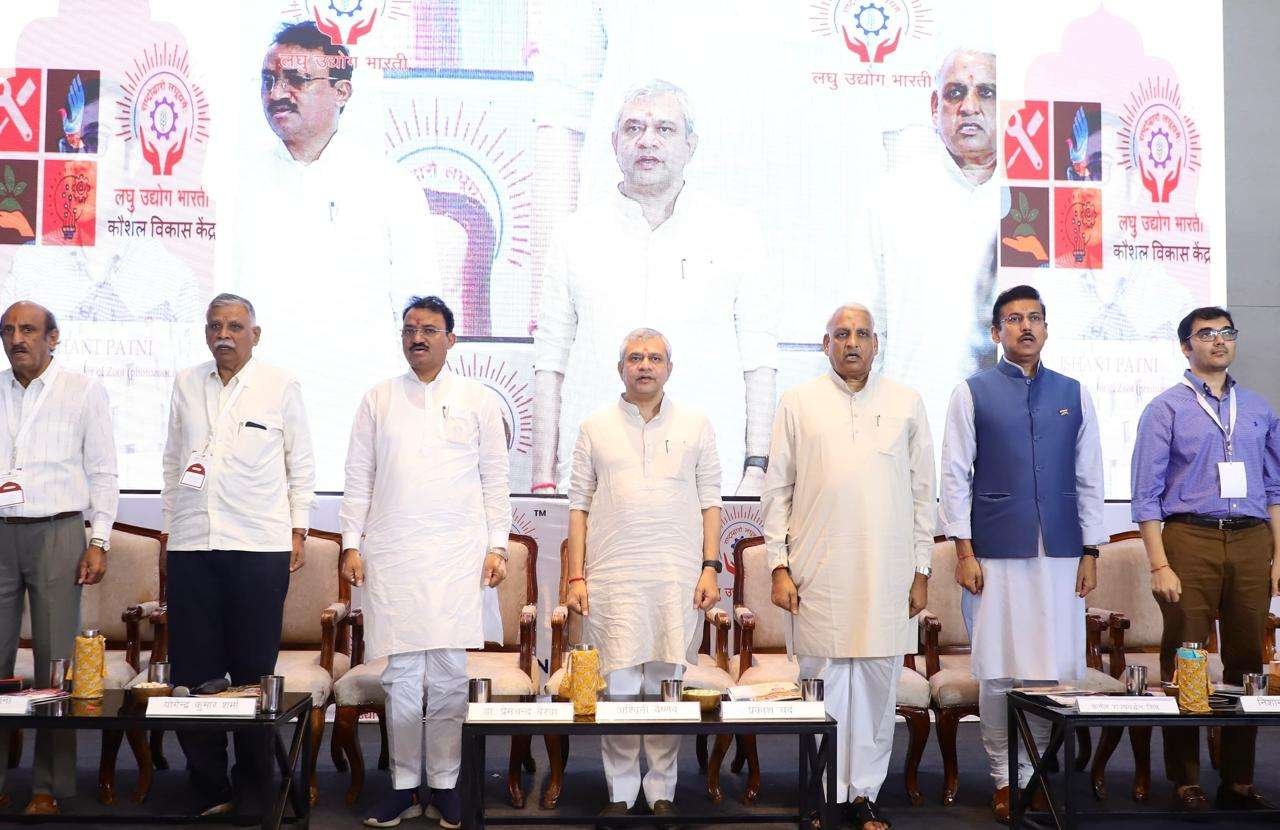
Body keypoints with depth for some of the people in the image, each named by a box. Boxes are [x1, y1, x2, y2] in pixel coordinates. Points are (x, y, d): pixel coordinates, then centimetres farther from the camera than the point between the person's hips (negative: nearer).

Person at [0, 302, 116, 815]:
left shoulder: (83, 392, 5)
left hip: (56, 531, -2)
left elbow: (103, 473, 4)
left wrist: (98, 542, -3)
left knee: (55, 658, -1)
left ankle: (48, 787, 6)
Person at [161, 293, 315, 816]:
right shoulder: (186, 385, 13)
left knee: (254, 671, 2)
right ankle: (209, 788, 12)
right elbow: (173, 461, 18)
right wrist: (168, 529, 14)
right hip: (192, 545, 3)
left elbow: (301, 463, 7)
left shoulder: (281, 386, 4)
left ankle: (254, 788, 13)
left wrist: (298, 530, 3)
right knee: (193, 670, 2)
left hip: (260, 546, -3)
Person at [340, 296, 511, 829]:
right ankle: (403, 786, 12)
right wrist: (351, 543, 3)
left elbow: (495, 480, 7)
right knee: (401, 675, 2)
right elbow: (358, 478, 10)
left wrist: (497, 546, 1)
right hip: (392, 555, 1)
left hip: (459, 556, -1)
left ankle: (445, 784, 11)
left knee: (450, 675, 1)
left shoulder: (477, 401, 8)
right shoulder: (378, 400, 11)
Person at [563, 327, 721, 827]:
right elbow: (579, 504, 8)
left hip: (678, 577, 1)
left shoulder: (695, 425, 11)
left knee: (666, 683, 2)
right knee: (619, 684, -3)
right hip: (612, 576, 0)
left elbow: (709, 501, 9)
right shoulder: (596, 427, 10)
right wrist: (575, 577, 2)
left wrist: (710, 568, 0)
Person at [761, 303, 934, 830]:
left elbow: (922, 492, 11)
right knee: (823, 683, 1)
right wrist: (779, 565, 0)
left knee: (878, 684, 3)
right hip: (819, 574, -1)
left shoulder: (906, 403, 10)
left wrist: (921, 570, 6)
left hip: (888, 573, 1)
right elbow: (777, 490, 7)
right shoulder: (799, 403, 7)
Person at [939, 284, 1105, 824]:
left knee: (1059, 670, 2)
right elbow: (955, 476, 1)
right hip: (995, 555, -2)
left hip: (1061, 555, 2)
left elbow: (1090, 478, 11)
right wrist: (964, 551, -6)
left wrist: (1090, 552, 6)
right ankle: (1005, 779, 14)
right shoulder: (973, 393, 4)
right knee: (999, 673, 2)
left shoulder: (1074, 395, 11)